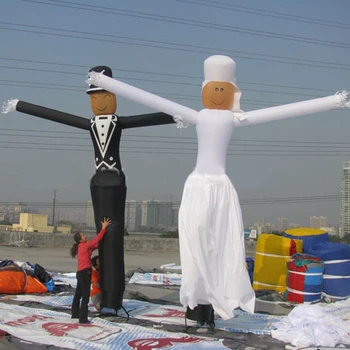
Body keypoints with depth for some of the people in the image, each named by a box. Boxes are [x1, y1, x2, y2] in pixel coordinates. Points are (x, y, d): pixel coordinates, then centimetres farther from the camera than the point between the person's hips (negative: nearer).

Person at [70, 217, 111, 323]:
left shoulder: (81, 247, 12)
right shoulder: (85, 245, -12)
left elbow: (96, 245, 14)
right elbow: (96, 239, -18)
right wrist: (104, 228, -15)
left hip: (80, 273, 9)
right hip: (85, 273, -9)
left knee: (78, 294, 19)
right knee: (85, 297, -5)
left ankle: (75, 313, 32)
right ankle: (83, 319, -2)